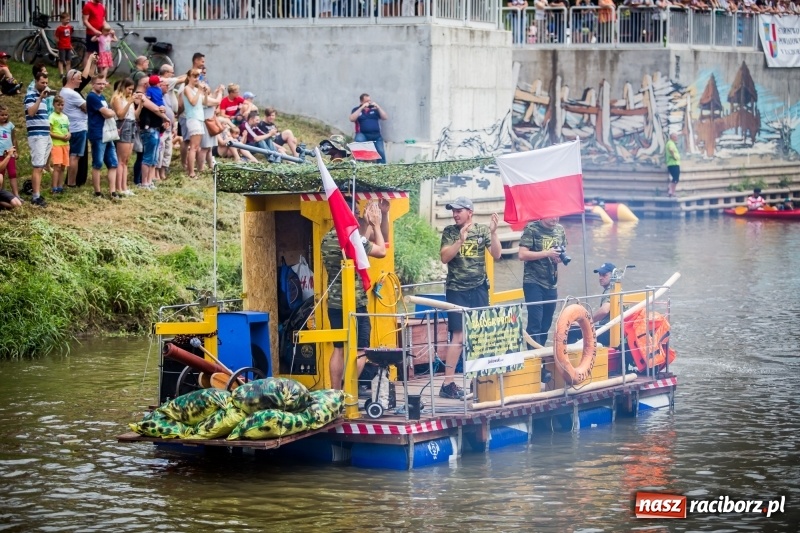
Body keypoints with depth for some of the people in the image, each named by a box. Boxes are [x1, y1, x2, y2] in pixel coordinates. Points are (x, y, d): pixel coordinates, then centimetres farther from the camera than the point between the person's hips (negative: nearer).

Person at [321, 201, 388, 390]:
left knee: (339, 348, 12)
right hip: (354, 303, -8)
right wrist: (376, 225, 5)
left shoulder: (327, 239, 9)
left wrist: (368, 226, 20)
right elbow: (381, 251, -4)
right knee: (360, 350, -1)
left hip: (334, 303, 8)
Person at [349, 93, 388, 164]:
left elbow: (385, 118, 7)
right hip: (363, 134, -2)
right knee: (359, 139, -34)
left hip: (376, 135, 2)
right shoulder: (357, 109, 10)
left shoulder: (374, 109, 14)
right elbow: (352, 119, -8)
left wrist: (378, 107, -4)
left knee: (381, 152, -15)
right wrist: (362, 107, -10)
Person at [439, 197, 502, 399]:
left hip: (479, 289, 3)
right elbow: (444, 257, -10)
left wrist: (493, 233, -17)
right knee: (458, 336, -9)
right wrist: (461, 240, -21)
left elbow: (496, 255, -4)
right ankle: (448, 383, -9)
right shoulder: (449, 232, 1)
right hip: (457, 291, -3)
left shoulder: (482, 230, 4)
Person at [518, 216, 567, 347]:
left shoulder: (559, 229, 9)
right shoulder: (532, 229, -8)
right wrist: (547, 253, -22)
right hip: (533, 282, -6)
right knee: (535, 322, -12)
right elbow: (522, 255, -15)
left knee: (546, 324, 10)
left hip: (551, 283, 6)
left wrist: (560, 257, -4)